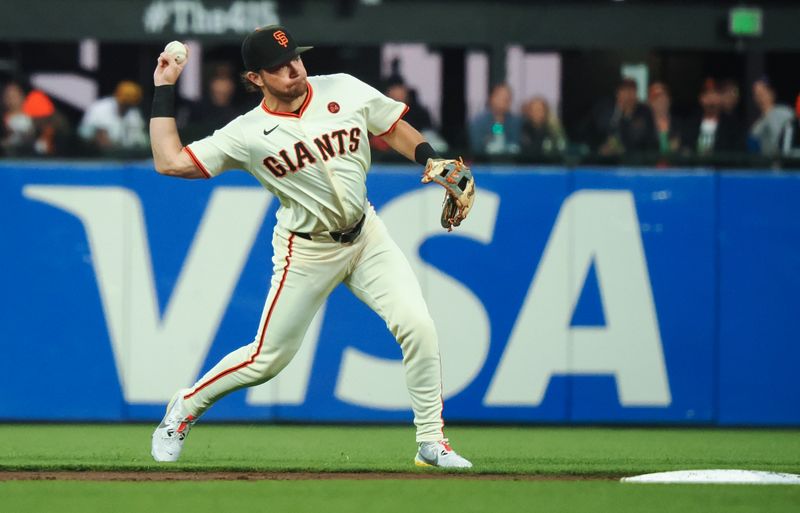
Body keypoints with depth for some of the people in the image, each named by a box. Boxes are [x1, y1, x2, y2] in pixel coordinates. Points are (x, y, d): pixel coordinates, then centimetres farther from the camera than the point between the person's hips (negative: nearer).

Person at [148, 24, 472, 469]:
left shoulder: (345, 91, -5)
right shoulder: (248, 133, -13)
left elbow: (395, 130, 8)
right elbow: (170, 161, -14)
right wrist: (164, 91, -12)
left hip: (365, 235, 3)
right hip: (307, 252, -3)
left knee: (418, 326, -13)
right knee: (267, 359, 0)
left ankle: (431, 442, -1)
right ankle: (185, 408, 25)